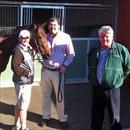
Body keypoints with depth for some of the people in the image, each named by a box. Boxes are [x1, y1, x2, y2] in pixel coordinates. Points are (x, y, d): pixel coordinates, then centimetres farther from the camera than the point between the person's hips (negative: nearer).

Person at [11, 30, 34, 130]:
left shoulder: (28, 48, 10)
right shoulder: (19, 50, -18)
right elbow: (16, 66, -22)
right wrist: (26, 72, -16)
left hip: (26, 81, 10)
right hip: (22, 81, -10)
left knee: (19, 104, 18)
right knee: (23, 105, 0)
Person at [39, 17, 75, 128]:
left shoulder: (65, 37, -7)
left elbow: (71, 54, -2)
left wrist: (65, 65, -13)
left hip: (58, 71, -3)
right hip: (45, 70, 3)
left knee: (60, 96, 5)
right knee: (46, 95, 14)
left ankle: (63, 118, 19)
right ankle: (46, 116, 29)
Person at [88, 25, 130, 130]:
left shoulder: (121, 49, -8)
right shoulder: (94, 50, 7)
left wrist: (119, 78, 2)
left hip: (112, 89, -4)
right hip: (96, 88, 4)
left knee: (114, 116, 6)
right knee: (96, 114, 17)